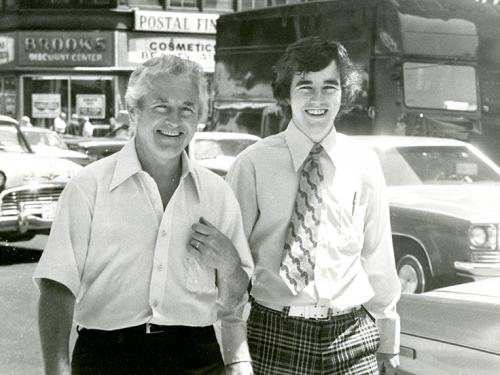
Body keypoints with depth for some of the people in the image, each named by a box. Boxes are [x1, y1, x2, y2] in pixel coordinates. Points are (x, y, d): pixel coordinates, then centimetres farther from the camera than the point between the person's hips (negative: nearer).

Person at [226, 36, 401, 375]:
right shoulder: (253, 164, -5)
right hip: (274, 335, -1)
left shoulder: (364, 165, 2)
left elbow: (379, 258, 8)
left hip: (352, 337, 2)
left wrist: (388, 341, 12)